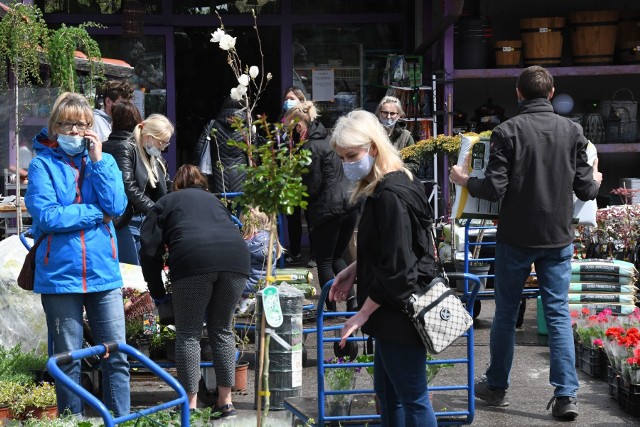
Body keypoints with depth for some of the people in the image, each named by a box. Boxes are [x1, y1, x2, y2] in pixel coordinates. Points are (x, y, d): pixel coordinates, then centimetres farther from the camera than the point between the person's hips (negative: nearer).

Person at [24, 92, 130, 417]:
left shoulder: (103, 160, 9)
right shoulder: (42, 164, -1)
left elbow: (116, 206, -5)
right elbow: (46, 216, -14)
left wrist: (97, 161, -8)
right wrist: (97, 214, -8)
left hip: (103, 272, 3)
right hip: (60, 275, -2)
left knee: (116, 355, 2)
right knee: (68, 359, 6)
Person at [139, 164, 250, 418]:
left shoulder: (165, 204, 24)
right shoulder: (215, 201, 36)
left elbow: (150, 251, 16)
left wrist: (158, 294, 24)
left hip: (194, 261, -4)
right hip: (236, 258, 4)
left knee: (188, 333, 6)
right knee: (222, 331, 16)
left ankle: (191, 405, 3)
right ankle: (226, 401, 17)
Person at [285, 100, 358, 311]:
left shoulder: (311, 148, -14)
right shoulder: (326, 139, 12)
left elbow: (312, 186, -14)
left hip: (327, 209, -8)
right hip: (349, 204, 8)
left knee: (324, 261, 3)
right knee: (337, 257, 19)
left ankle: (331, 310, 5)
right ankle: (351, 302, 12)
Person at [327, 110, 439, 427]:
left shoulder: (391, 195, -23)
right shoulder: (382, 187, 9)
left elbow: (397, 268, -24)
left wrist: (363, 314, -18)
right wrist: (354, 270, 11)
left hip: (401, 312, -11)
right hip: (394, 311, 11)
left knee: (412, 397, 1)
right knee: (386, 390, 20)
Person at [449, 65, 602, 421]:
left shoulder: (507, 131, -11)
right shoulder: (572, 131, -2)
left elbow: (494, 189, -14)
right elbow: (586, 189, 0)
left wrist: (464, 180, 5)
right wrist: (595, 182, 23)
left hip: (516, 238, -2)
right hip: (558, 238, 2)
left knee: (506, 313, 12)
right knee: (559, 314, 6)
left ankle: (496, 387, 24)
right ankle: (566, 395, 1)